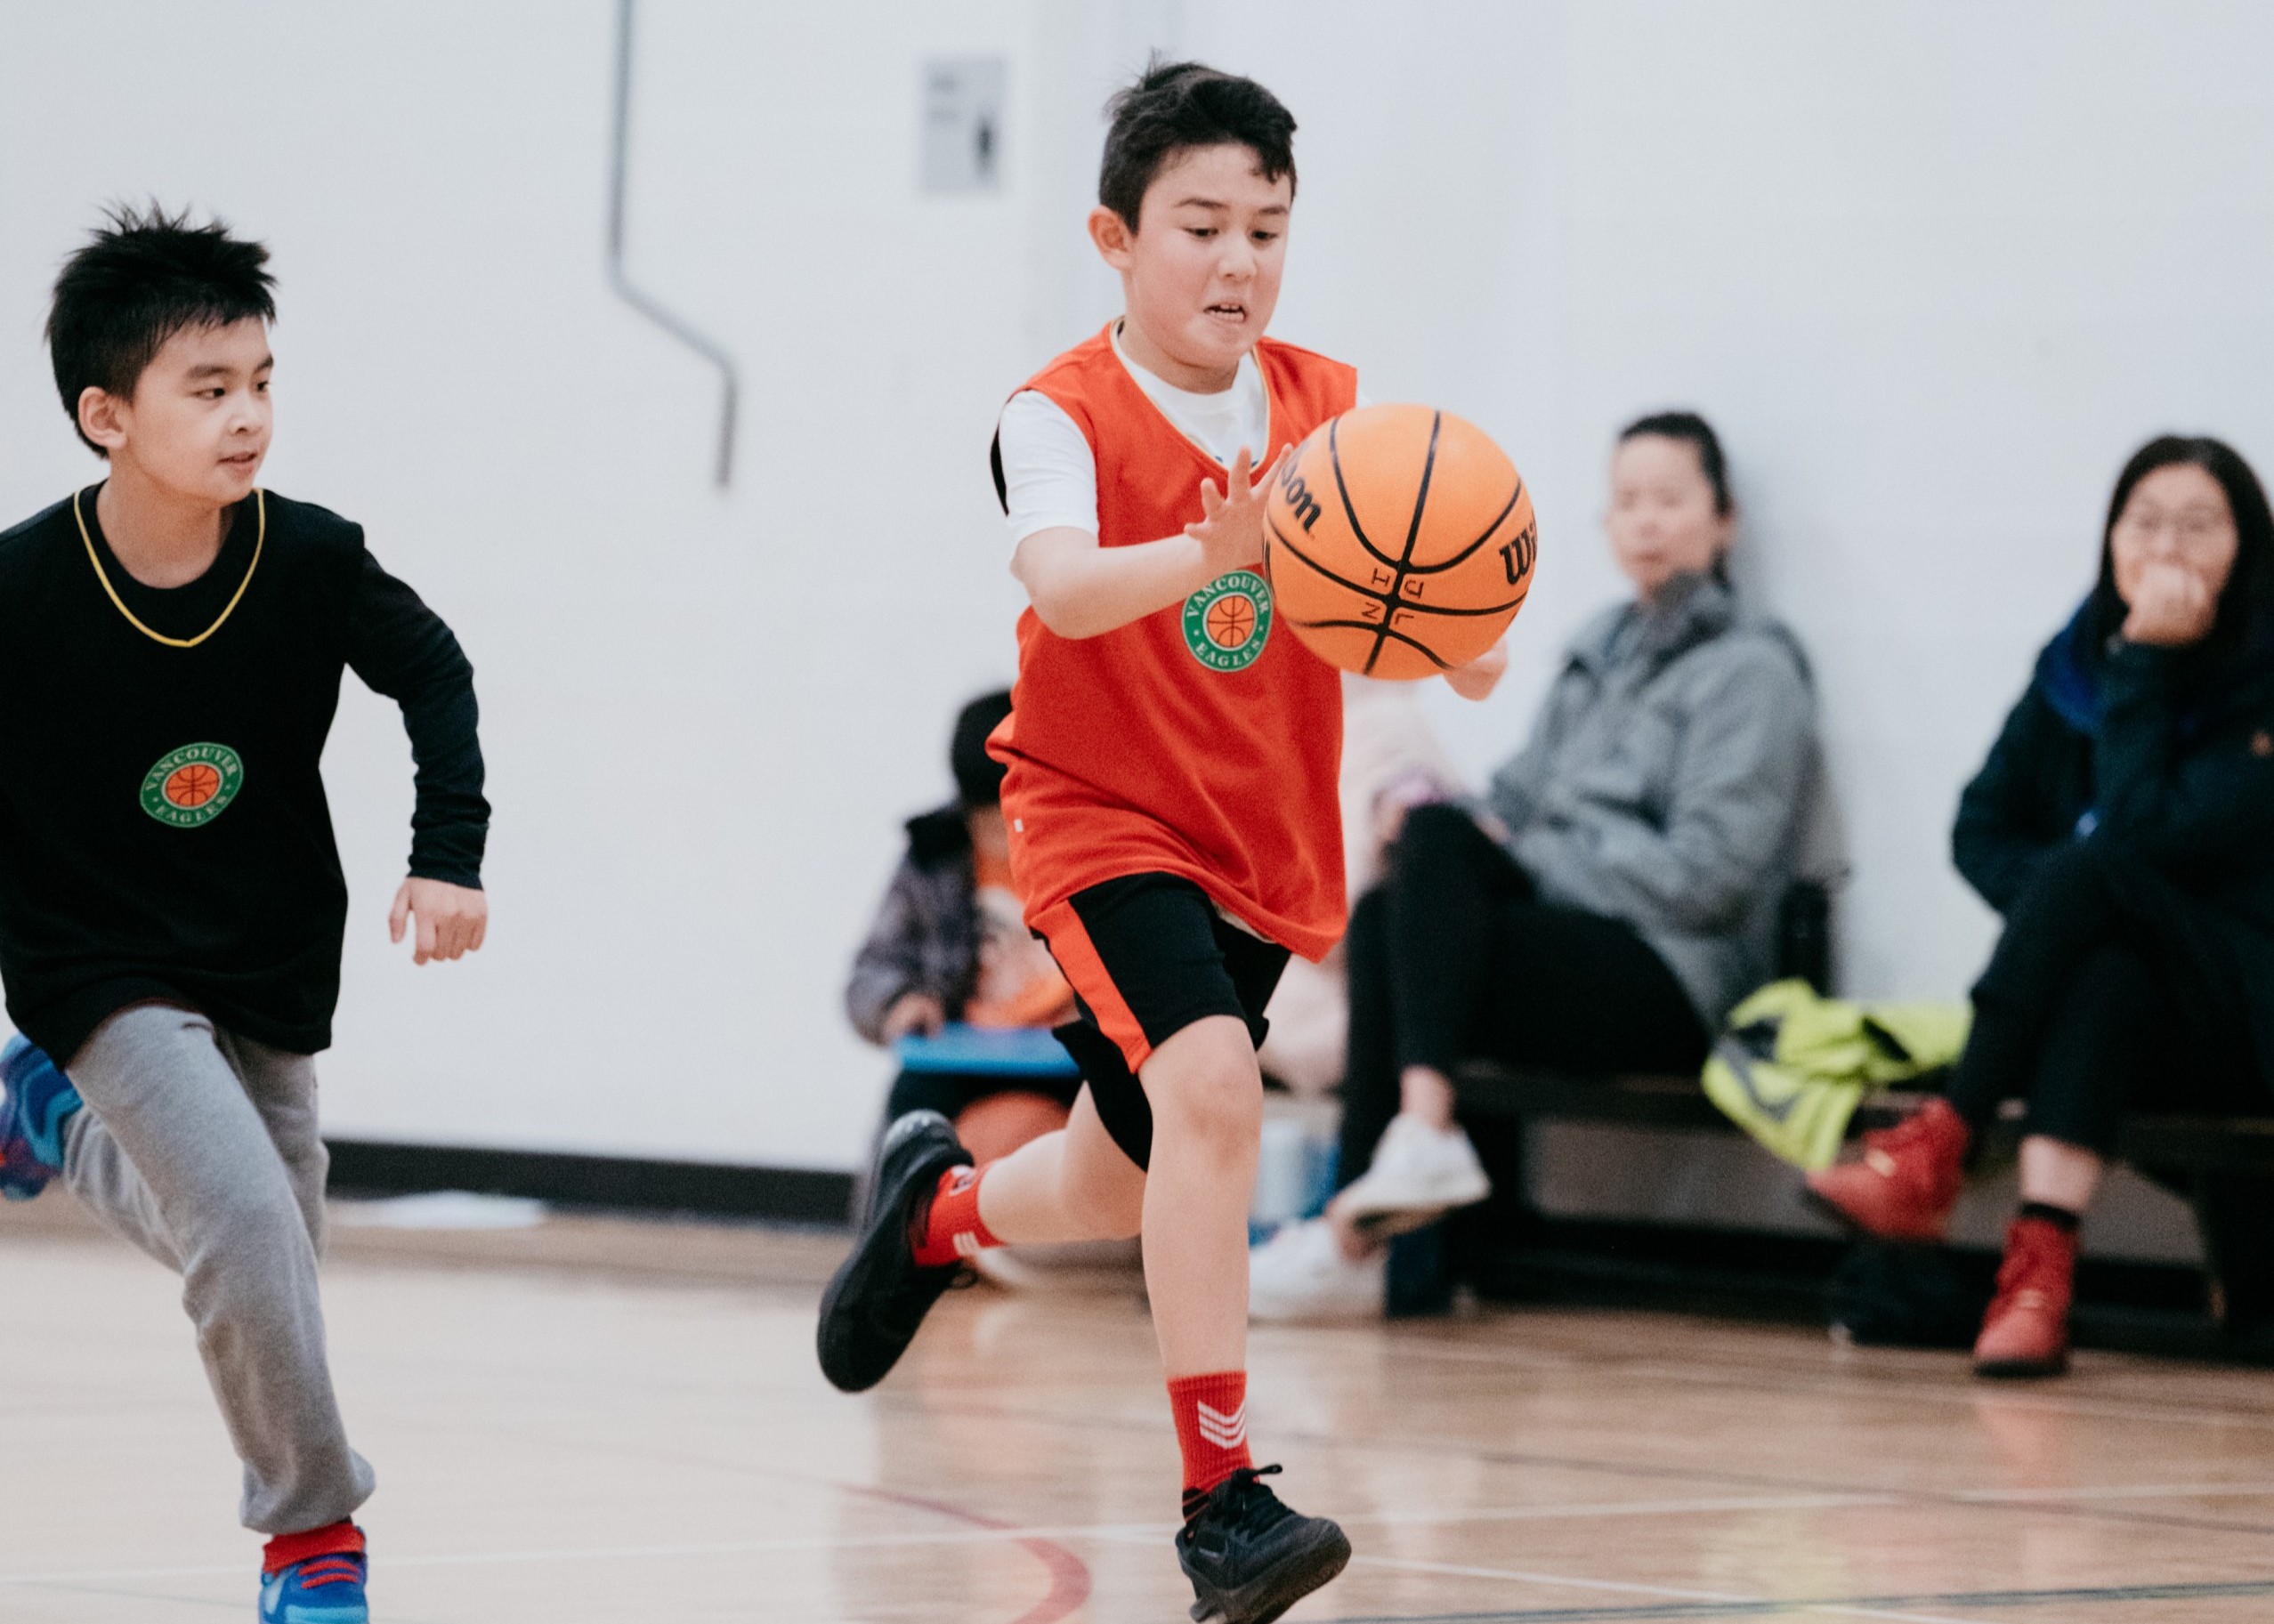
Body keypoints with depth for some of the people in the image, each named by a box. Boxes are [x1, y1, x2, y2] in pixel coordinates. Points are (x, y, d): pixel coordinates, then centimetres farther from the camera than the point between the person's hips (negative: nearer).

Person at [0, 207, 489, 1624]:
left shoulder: (309, 560, -15)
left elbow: (433, 672, 3)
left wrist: (450, 855, -7)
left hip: (275, 963, 4)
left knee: (266, 1240, 17)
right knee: (250, 1228, -21)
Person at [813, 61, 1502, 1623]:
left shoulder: (1333, 410, -3)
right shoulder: (1063, 416, -14)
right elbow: (1064, 589, -35)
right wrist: (1209, 551, -53)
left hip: (1268, 848, 5)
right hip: (1105, 815, -5)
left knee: (1119, 1187, 17)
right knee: (1209, 1085, -30)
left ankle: (942, 1203, 53)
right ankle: (1224, 1496, -25)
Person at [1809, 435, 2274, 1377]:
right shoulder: (2078, 662, 8)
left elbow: (2144, 836, -21)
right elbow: (1981, 828, 10)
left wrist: (2147, 669, -19)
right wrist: (2056, 915, -10)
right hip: (2119, 1017, 4)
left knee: (2094, 869, -31)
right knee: (2104, 976, -34)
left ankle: (1938, 1149, -34)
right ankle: (2040, 1268, -51)